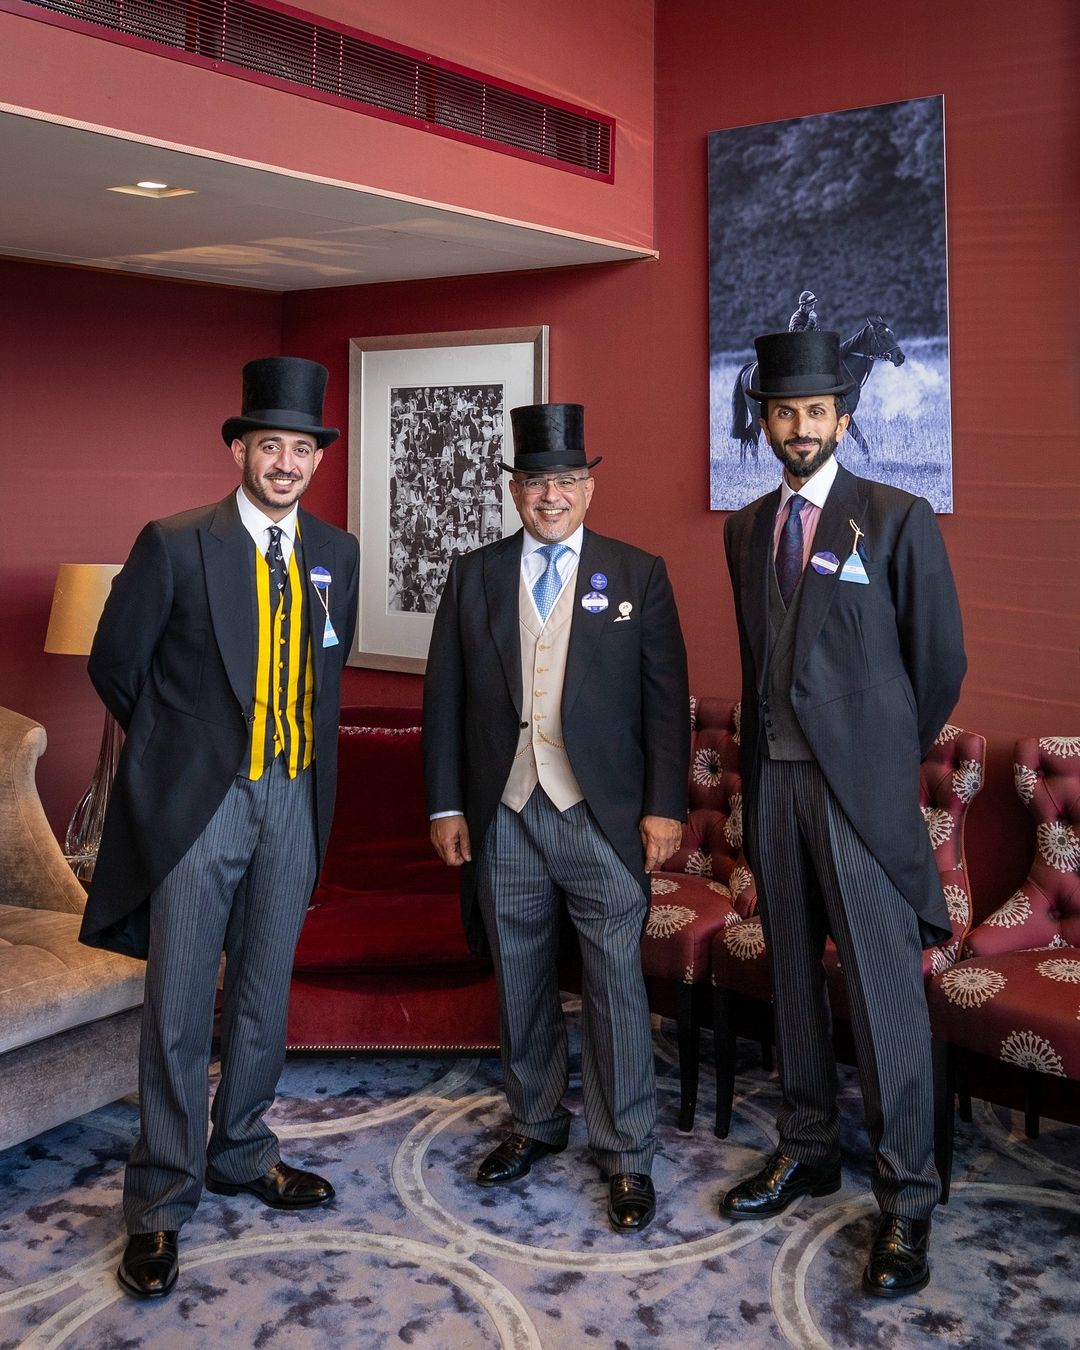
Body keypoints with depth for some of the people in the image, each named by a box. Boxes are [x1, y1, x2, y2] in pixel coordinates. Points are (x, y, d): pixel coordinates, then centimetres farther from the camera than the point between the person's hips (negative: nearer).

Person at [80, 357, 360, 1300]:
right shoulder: (175, 545, -8)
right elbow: (116, 665, 0)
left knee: (263, 995, 15)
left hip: (293, 802, 4)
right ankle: (162, 1198, 17)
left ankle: (242, 1154, 34)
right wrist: (178, 747, 8)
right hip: (197, 801, -4)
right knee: (178, 1007, 2)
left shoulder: (336, 554, 6)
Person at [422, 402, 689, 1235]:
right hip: (503, 817, 3)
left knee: (616, 988, 2)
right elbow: (445, 697, 6)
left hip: (602, 817, -2)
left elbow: (666, 699, -1)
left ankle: (627, 1155, 17)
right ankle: (536, 1124, 33)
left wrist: (664, 807, -7)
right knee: (520, 983, 14)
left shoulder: (638, 574, 2)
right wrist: (446, 805, 2)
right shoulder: (474, 575, 7)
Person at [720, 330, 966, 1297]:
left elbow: (939, 660, -1)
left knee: (885, 991, -2)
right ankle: (806, 1150, 30)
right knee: (794, 976, 14)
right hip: (773, 779, 5)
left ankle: (906, 1198, 9)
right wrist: (757, 763, 15)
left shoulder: (898, 519, -4)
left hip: (861, 784, -5)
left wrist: (890, 757, 7)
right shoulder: (746, 529, 12)